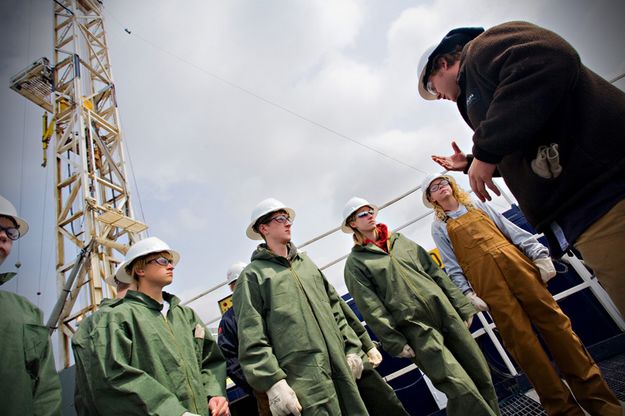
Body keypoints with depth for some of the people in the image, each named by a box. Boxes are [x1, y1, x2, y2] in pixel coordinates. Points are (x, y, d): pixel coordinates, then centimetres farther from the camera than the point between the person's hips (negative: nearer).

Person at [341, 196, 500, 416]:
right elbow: (370, 307, -7)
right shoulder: (355, 263, -1)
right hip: (416, 329, -5)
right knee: (463, 390, -10)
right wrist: (396, 343, -11)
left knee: (482, 377, 9)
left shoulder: (400, 240, 15)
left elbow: (435, 272, 15)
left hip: (448, 314, 5)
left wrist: (462, 306, 10)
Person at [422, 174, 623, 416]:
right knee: (521, 340, -4)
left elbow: (510, 229, 14)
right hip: (486, 280, -3)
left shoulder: (477, 204, 19)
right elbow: (451, 265, 3)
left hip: (514, 263, 3)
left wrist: (538, 254, 4)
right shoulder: (439, 227, 10)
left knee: (554, 321, -1)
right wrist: (467, 293, -9)